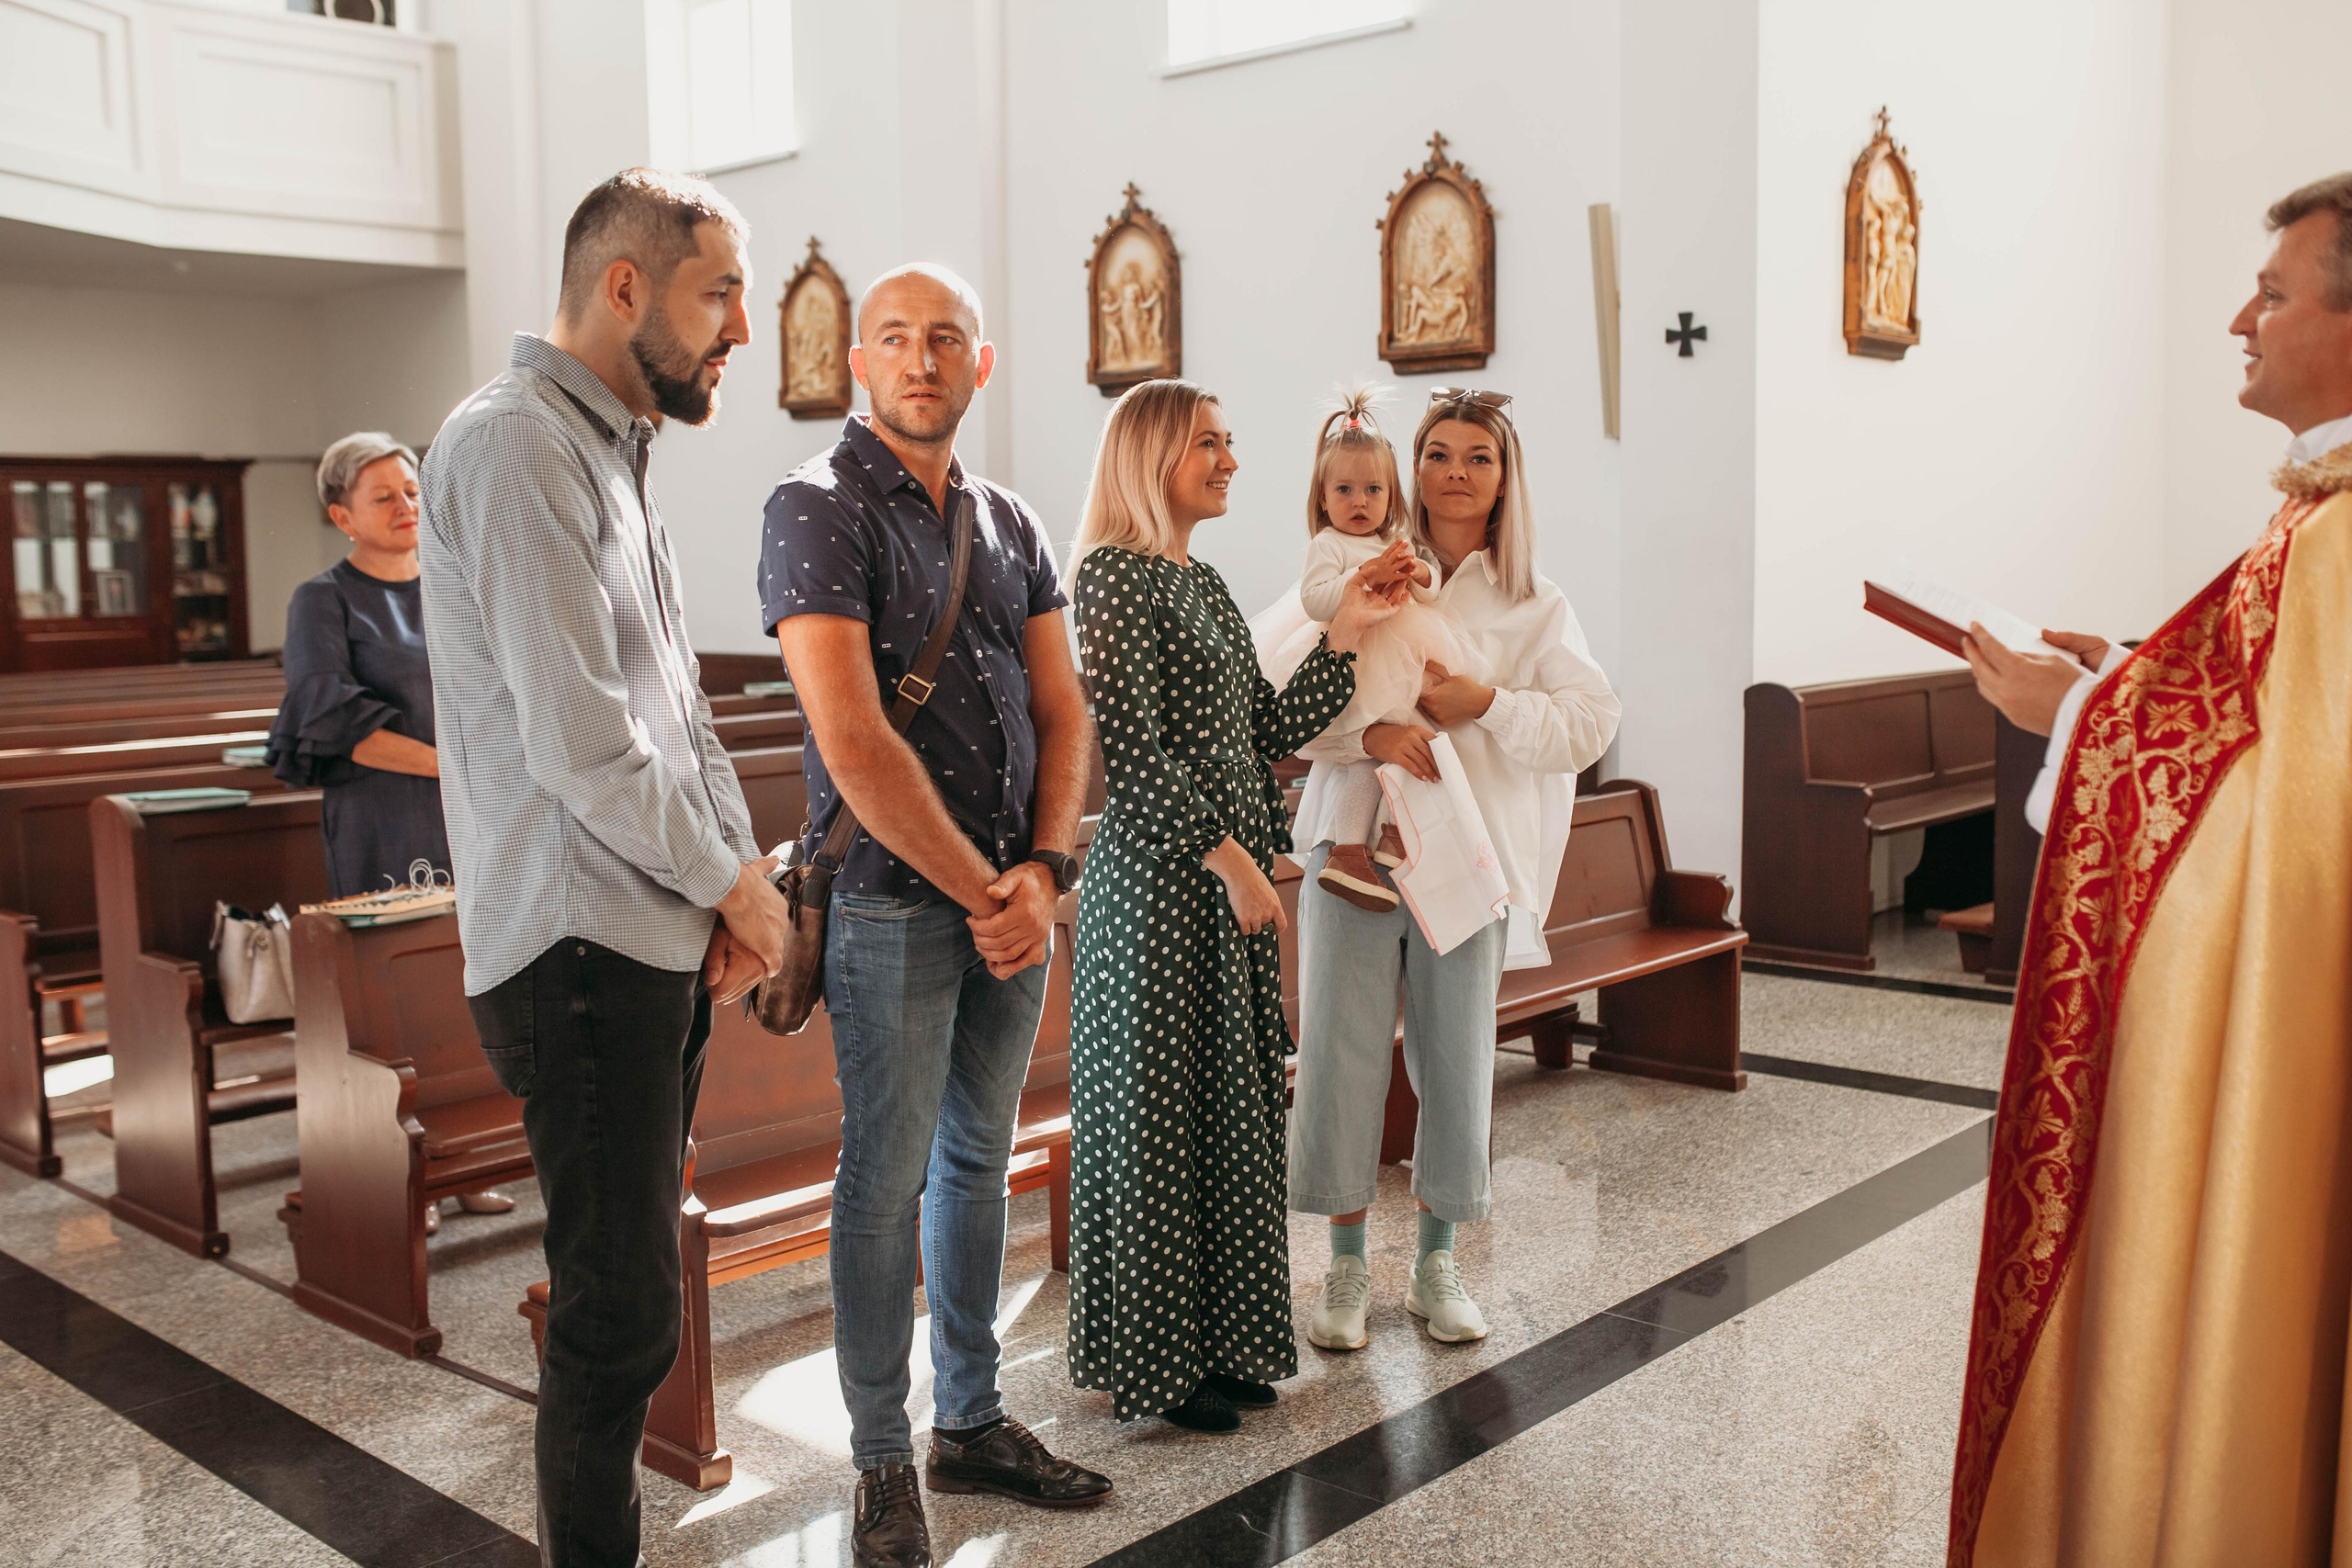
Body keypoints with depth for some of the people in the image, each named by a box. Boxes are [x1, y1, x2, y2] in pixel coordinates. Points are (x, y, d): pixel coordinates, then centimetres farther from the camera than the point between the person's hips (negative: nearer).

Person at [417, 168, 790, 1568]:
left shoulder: (614, 456, 17)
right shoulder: (515, 446, -14)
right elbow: (581, 741, -21)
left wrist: (738, 878, 7)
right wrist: (733, 881, -9)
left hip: (664, 941, 10)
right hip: (582, 951, -10)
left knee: (629, 1282, 17)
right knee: (622, 1310, -3)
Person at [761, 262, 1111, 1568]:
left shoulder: (1009, 524, 11)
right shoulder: (819, 508, -9)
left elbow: (1060, 712, 9)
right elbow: (852, 740, -18)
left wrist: (1043, 872, -7)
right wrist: (979, 891, -15)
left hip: (1015, 897, 6)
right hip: (894, 900, -6)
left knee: (978, 1157, 15)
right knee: (888, 1179, 3)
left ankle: (972, 1421, 30)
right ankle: (883, 1463, 18)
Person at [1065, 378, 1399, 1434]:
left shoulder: (1203, 582, 16)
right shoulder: (1113, 575, -11)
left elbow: (1270, 732, 13)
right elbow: (1134, 750, -18)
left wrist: (1347, 635, 7)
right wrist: (1228, 859, -19)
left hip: (1232, 876, 9)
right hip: (1157, 881, -9)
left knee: (1233, 1106, 13)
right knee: (1157, 1109, 1)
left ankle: (1222, 1343, 25)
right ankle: (1152, 1360, 15)